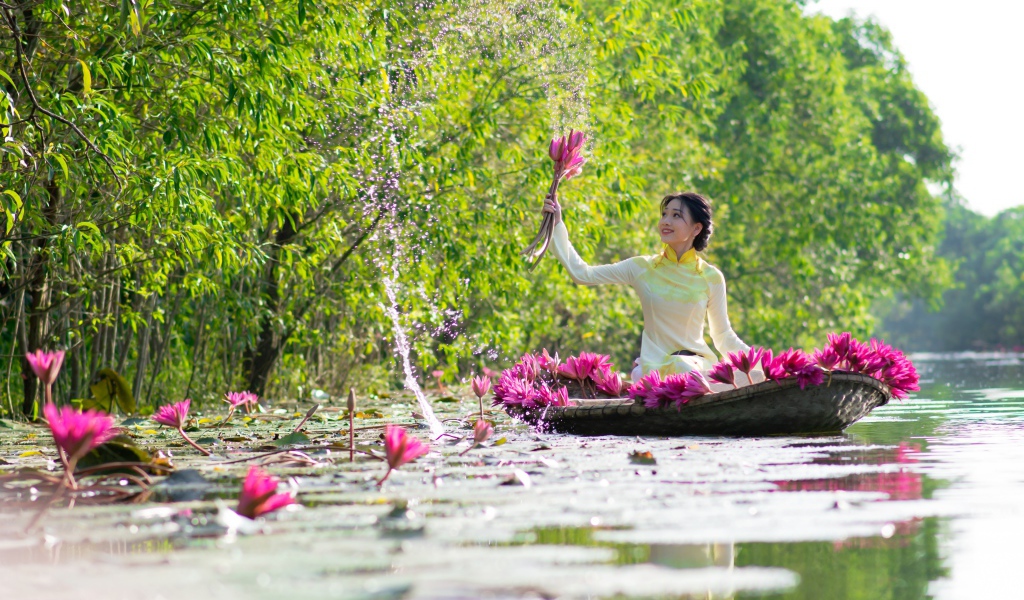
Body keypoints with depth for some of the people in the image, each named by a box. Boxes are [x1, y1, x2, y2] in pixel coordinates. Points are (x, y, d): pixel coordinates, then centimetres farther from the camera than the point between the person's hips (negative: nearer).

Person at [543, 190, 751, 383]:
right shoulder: (642, 268, 4)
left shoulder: (711, 278, 4)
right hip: (654, 365, -1)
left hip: (697, 362, 1)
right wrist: (557, 224, -1)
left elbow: (724, 337, 9)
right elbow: (582, 274, 2)